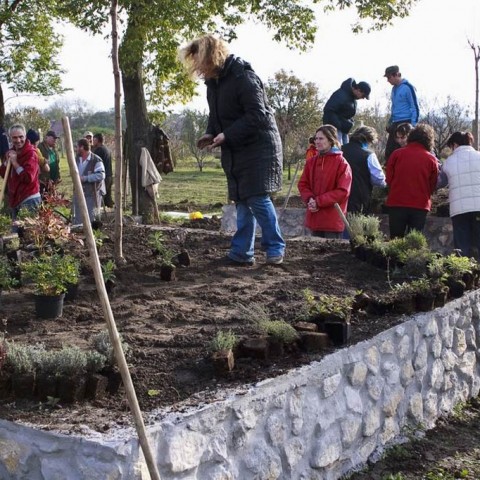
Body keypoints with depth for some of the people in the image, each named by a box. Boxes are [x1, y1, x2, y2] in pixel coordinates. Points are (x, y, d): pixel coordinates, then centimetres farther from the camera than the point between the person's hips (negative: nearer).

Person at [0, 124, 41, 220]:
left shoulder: (31, 153, -13)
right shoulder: (11, 153, 12)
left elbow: (28, 178, -22)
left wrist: (15, 163, -18)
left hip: (29, 200, -8)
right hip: (15, 199, 8)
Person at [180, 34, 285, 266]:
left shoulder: (244, 77, -19)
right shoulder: (213, 81, 8)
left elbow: (257, 116, -23)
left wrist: (227, 135, -24)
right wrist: (211, 133, -1)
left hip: (258, 146, -8)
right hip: (236, 150, 9)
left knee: (258, 199, -9)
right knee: (242, 201, 10)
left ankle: (275, 247, 6)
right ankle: (242, 252, 15)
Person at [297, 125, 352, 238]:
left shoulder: (342, 163, -8)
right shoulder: (312, 162, 11)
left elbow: (343, 191, -13)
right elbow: (303, 184, 12)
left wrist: (319, 201, -17)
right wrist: (309, 199, -10)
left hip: (333, 220, -6)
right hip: (314, 218, 6)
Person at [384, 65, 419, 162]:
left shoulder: (407, 87, -11)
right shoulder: (394, 89, 14)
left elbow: (415, 107, -11)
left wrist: (413, 124, -16)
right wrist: (390, 122, 19)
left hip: (405, 123, -8)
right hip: (395, 123, 8)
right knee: (389, 150, 5)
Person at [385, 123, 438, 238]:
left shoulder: (397, 153, -3)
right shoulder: (431, 159, -3)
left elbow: (389, 178, 2)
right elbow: (432, 186, 4)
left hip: (396, 204, 0)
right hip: (420, 206, 0)